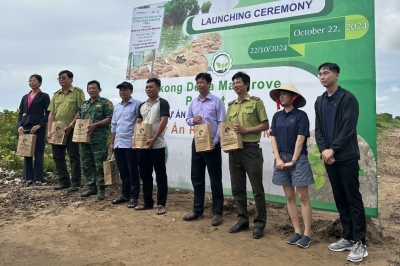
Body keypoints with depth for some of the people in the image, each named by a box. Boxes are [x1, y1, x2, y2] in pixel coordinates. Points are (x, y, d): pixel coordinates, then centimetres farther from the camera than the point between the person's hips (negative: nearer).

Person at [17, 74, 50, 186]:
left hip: (38, 128, -5)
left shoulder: (44, 96, 4)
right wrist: (19, 125, -1)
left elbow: (48, 113, -3)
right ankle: (28, 178, 12)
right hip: (25, 128, 5)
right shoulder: (25, 97, 18)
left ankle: (38, 179, 4)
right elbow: (20, 113, 15)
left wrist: (39, 125, -14)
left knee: (38, 154, -1)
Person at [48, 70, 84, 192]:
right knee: (58, 156, 9)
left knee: (74, 157, -1)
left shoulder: (77, 92, -1)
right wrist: (49, 130, 3)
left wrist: (71, 125, -15)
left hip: (71, 130, -6)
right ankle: (64, 181, 21)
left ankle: (75, 183, 6)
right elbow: (51, 113, 13)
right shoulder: (56, 95, 15)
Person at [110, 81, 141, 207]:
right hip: (118, 144, 7)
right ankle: (125, 194, 25)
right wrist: (111, 143, 16)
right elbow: (114, 125, 19)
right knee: (123, 171, 13)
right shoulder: (117, 106, 16)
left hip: (130, 143, -7)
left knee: (133, 171, 2)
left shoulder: (137, 104, -5)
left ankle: (134, 197, 11)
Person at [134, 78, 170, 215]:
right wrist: (135, 138, -2)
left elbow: (163, 122, -13)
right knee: (145, 175, 13)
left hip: (157, 146, -7)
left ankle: (161, 204, 9)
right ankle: (147, 202, 24)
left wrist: (153, 139, -19)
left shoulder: (162, 103, -4)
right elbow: (138, 123, 15)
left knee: (160, 176, 1)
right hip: (142, 145, 7)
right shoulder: (142, 105, 16)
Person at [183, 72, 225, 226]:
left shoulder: (217, 101, -4)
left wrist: (215, 141, -17)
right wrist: (193, 120, -7)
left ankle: (217, 212, 12)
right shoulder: (193, 103, 12)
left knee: (215, 178, 2)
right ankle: (197, 209, 24)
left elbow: (221, 123, -8)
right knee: (196, 177, 11)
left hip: (212, 143, -5)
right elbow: (188, 119, 17)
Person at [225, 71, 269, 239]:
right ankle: (243, 220, 23)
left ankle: (260, 223, 13)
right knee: (237, 188, 11)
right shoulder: (231, 105, 15)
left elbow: (265, 125, -4)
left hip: (251, 149, -6)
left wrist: (246, 130, -16)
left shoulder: (256, 102, -1)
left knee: (257, 188, 1)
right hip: (234, 150, 6)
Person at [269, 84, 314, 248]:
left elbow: (300, 139, -10)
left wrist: (293, 160, -13)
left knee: (303, 197, -1)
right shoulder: (277, 116, 9)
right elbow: (273, 138, 5)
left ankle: (307, 234, 8)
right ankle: (297, 231, 19)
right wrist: (278, 159, -5)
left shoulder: (301, 115, -5)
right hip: (281, 159, 5)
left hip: (298, 159, -5)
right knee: (289, 197, 9)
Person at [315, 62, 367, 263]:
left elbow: (348, 128, -14)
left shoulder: (348, 98, -6)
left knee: (353, 200, 0)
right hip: (329, 158, 6)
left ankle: (360, 243, 10)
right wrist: (323, 150, -8)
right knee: (340, 200, 12)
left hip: (347, 158, -6)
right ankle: (348, 238, 23)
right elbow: (318, 129, 7)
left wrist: (332, 149, -18)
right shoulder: (319, 101, 13)